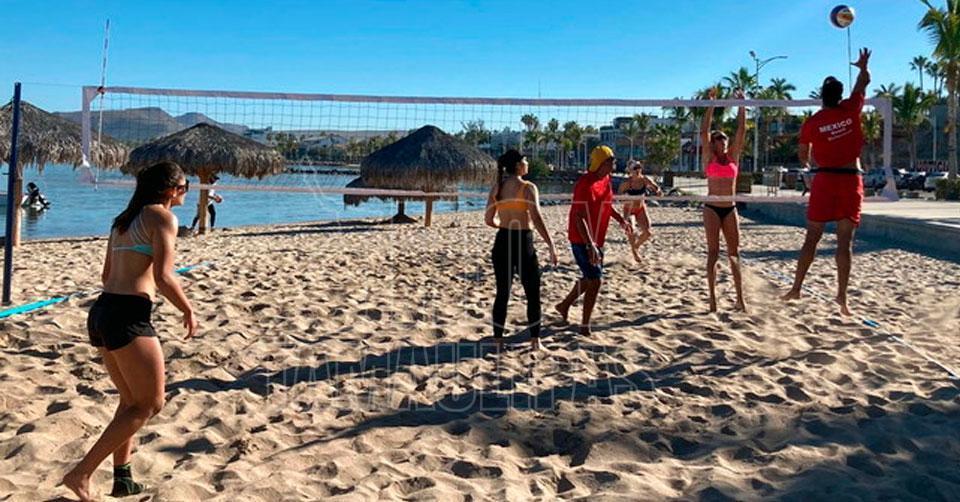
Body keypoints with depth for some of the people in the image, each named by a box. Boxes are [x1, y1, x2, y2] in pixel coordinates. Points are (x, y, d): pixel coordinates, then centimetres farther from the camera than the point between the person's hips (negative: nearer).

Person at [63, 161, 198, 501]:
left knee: (131, 400, 20)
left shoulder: (123, 219, 20)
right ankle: (81, 473, -2)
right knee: (150, 404, 1)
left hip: (101, 310, 9)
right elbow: (163, 277, -15)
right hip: (129, 315, -9)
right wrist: (188, 311, -2)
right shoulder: (163, 217, -5)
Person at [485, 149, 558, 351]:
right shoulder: (528, 187, -11)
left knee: (502, 293, 13)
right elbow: (537, 220, -18)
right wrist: (551, 246, -16)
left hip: (502, 242, 5)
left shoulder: (496, 187, 4)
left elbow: (489, 219, 6)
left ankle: (498, 340, 16)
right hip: (523, 242, -5)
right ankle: (535, 340, 12)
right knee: (533, 294, 8)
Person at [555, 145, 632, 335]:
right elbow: (579, 217, -27)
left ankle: (564, 305, 39)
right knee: (595, 281, -9)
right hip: (582, 240, -9)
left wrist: (620, 219, 14)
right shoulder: (585, 183, -22)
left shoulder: (605, 179, 5)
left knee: (591, 278, 20)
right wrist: (590, 245, -33)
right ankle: (585, 326, 3)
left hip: (597, 239, 10)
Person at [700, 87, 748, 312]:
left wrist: (742, 105, -2)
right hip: (712, 208, -3)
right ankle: (712, 297, 2)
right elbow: (704, 131, -9)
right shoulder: (709, 157, 1)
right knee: (713, 253, -2)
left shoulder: (733, 156, 9)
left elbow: (741, 130, 3)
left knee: (734, 253, 5)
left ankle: (740, 297, 8)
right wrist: (711, 104, -13)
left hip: (730, 209, 3)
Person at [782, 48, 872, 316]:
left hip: (825, 179, 0)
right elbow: (864, 82, 19)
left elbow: (803, 156, 11)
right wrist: (863, 65, 39)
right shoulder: (850, 110, -1)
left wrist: (809, 163, 34)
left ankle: (796, 288, 9)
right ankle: (842, 295, -1)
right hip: (850, 179, 0)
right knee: (845, 241, 0)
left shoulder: (811, 123, -2)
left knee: (811, 238, 6)